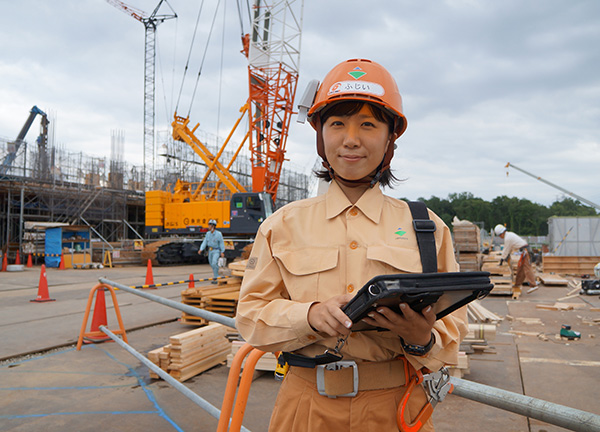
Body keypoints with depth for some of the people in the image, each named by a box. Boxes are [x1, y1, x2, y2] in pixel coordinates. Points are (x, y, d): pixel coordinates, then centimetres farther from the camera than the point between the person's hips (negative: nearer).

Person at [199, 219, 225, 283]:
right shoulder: (208, 234, 1)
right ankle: (217, 276, 31)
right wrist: (201, 250, -15)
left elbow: (221, 243, -9)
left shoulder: (218, 234, -14)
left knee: (214, 263, -22)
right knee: (212, 264, 11)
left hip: (216, 251, -6)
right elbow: (204, 242, -2)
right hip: (210, 251, 6)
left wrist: (222, 252, -14)